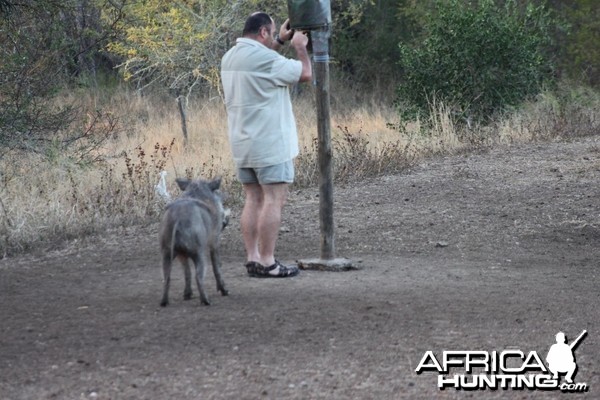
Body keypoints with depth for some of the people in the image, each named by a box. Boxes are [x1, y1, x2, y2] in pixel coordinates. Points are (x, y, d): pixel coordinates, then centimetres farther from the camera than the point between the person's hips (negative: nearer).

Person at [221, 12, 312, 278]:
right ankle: (267, 262, -6)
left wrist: (280, 42, 27)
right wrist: (300, 46, 5)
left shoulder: (230, 57, 11)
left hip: (243, 144, 9)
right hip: (269, 143, -9)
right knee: (274, 200, -5)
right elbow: (305, 74, -11)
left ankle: (252, 258, 8)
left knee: (253, 199, 10)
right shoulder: (263, 57, -16)